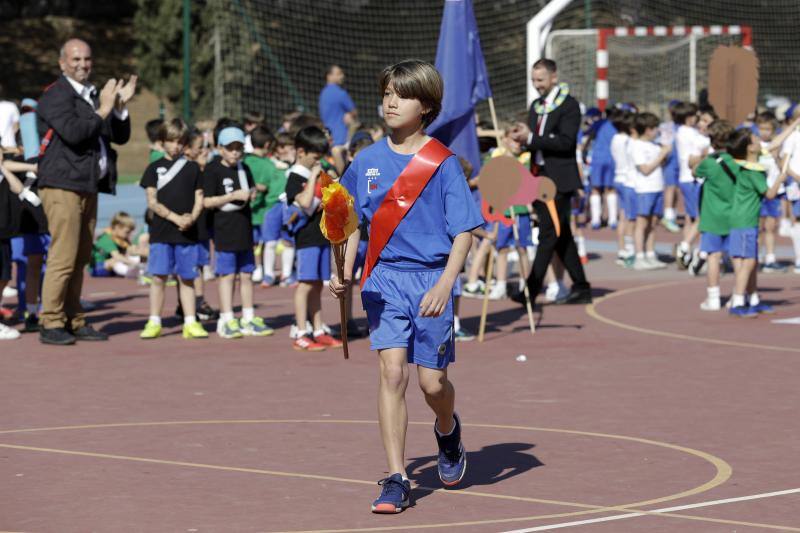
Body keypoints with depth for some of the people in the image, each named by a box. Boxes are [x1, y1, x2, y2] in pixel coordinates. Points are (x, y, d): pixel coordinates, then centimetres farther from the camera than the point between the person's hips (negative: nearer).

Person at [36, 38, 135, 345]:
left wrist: (120, 107, 2)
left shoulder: (94, 95, 19)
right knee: (63, 257, -12)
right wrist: (103, 110, -15)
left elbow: (121, 137, 17)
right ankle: (51, 324, -8)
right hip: (63, 186, -8)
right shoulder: (56, 96, -6)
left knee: (80, 259, 9)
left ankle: (73, 322, 13)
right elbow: (73, 132, -21)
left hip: (88, 187, 8)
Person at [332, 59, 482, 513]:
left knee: (433, 382, 3)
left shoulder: (442, 163, -6)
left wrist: (444, 285, -18)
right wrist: (345, 273, 3)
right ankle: (397, 480, -6)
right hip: (385, 278, 2)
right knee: (393, 371, -10)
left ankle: (448, 430, 39)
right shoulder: (368, 161, 5)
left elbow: (464, 230, -7)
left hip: (431, 280, -2)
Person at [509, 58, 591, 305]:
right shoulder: (536, 106, 16)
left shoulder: (569, 105, -9)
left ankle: (532, 288, -13)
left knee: (549, 234, -9)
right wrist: (522, 139, -4)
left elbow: (566, 142, -19)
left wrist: (531, 138, -23)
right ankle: (581, 288, 17)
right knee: (562, 237, 11)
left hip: (559, 180, -8)